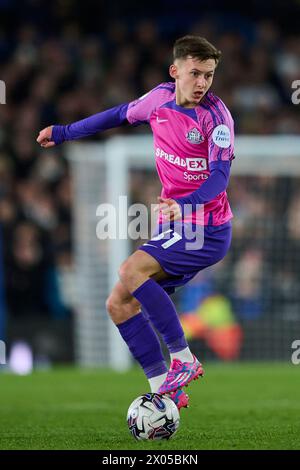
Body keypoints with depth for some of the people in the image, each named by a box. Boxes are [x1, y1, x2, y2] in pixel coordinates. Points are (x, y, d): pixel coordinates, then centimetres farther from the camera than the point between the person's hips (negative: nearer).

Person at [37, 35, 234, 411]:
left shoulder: (215, 116, -16)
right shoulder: (160, 98, 3)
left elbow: (220, 174, -24)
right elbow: (120, 115, 21)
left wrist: (184, 205, -42)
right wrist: (64, 132, 31)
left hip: (208, 231, -8)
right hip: (174, 229, 8)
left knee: (131, 270, -27)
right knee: (119, 304, 1)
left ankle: (183, 360, -18)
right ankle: (164, 390, 2)